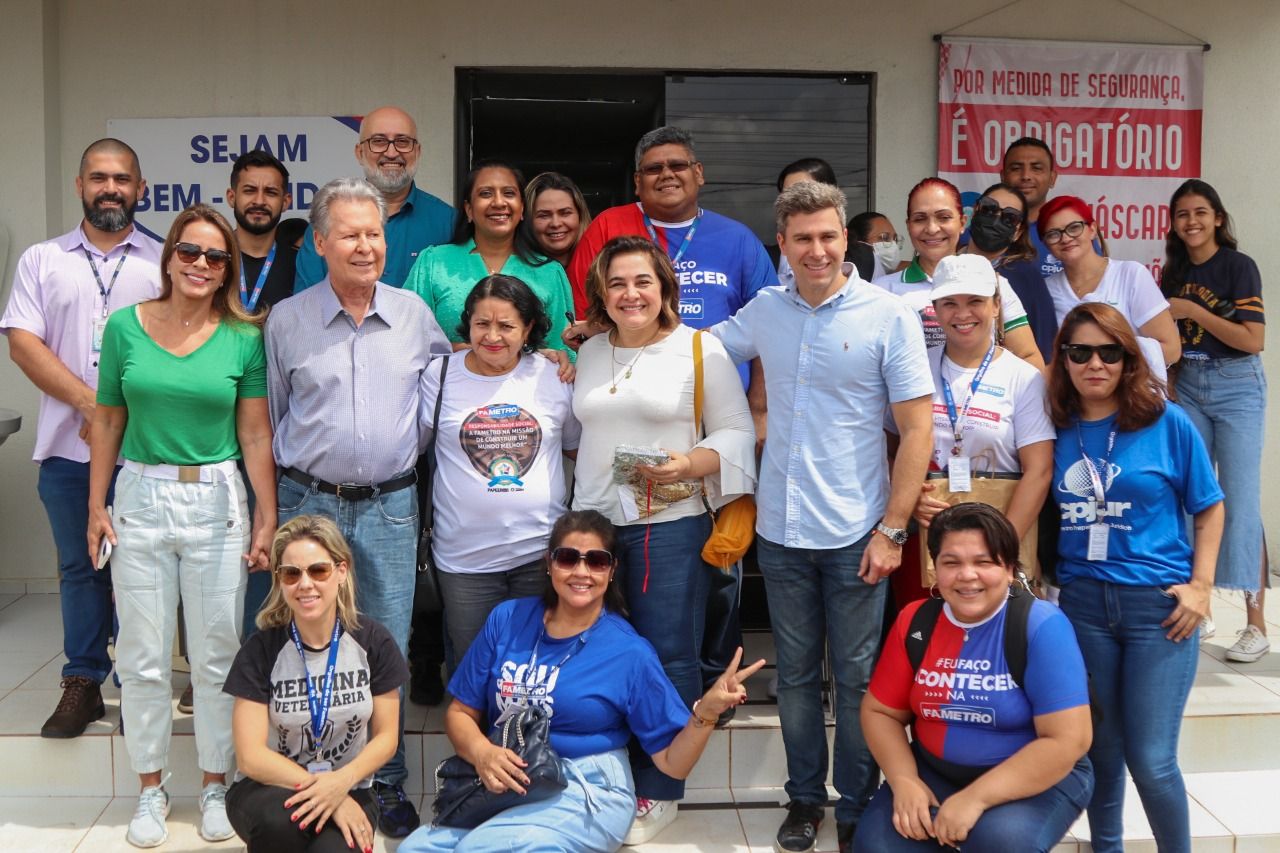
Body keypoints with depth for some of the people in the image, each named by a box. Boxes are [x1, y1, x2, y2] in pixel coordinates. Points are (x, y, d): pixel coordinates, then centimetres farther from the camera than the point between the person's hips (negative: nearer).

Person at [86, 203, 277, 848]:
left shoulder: (244, 338, -2)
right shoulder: (125, 327, 1)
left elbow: (255, 435, 0)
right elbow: (108, 421, 6)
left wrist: (268, 516, -2)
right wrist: (96, 506, 3)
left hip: (215, 503, -1)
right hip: (141, 500, 1)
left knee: (217, 655, 7)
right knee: (143, 657, 8)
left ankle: (215, 785, 24)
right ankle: (151, 789, 24)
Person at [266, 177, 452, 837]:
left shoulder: (414, 314, 3)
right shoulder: (286, 320, 2)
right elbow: (273, 418, 10)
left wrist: (406, 455, 11)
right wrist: (295, 476, 10)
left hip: (391, 507, 1)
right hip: (310, 503, 0)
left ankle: (387, 783, 21)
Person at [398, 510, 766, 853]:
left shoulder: (629, 653, -5)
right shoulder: (507, 619, 4)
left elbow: (673, 762, -3)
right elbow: (461, 713, 10)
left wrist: (706, 712, -23)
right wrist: (482, 753, -12)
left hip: (589, 796, -4)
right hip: (503, 785, 4)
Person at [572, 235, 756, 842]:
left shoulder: (701, 351, -3)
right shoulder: (588, 353, 12)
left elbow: (737, 432, -4)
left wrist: (691, 463, -20)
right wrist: (570, 510, 9)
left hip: (671, 526, -4)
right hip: (593, 523, 5)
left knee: (668, 657, 1)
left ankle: (658, 793, 15)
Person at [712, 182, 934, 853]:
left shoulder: (888, 316, -7)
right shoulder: (763, 311, 4)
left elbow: (917, 430, -7)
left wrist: (892, 530, -11)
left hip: (855, 534, -3)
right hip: (780, 531, 3)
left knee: (856, 678, 8)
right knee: (795, 673, 15)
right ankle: (804, 797, 31)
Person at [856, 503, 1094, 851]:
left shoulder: (1041, 626, -17)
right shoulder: (915, 621, -3)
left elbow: (1067, 740, -22)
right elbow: (879, 711, 4)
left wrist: (976, 798, -25)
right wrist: (904, 781, -14)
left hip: (1039, 778, -3)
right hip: (936, 771, 4)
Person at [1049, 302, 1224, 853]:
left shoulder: (1167, 422, -4)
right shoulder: (1057, 429, 3)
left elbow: (1209, 508, 3)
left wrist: (1201, 586, -4)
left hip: (1158, 605, -2)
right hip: (1081, 602, 2)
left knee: (1150, 760, -2)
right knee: (1100, 748, 12)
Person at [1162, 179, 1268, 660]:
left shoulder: (1238, 266, -6)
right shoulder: (1173, 272, 10)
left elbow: (1253, 340, -15)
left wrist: (1193, 311, -16)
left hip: (1235, 386, -5)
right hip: (1187, 387, 5)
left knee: (1239, 501, -8)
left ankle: (1256, 623, -3)